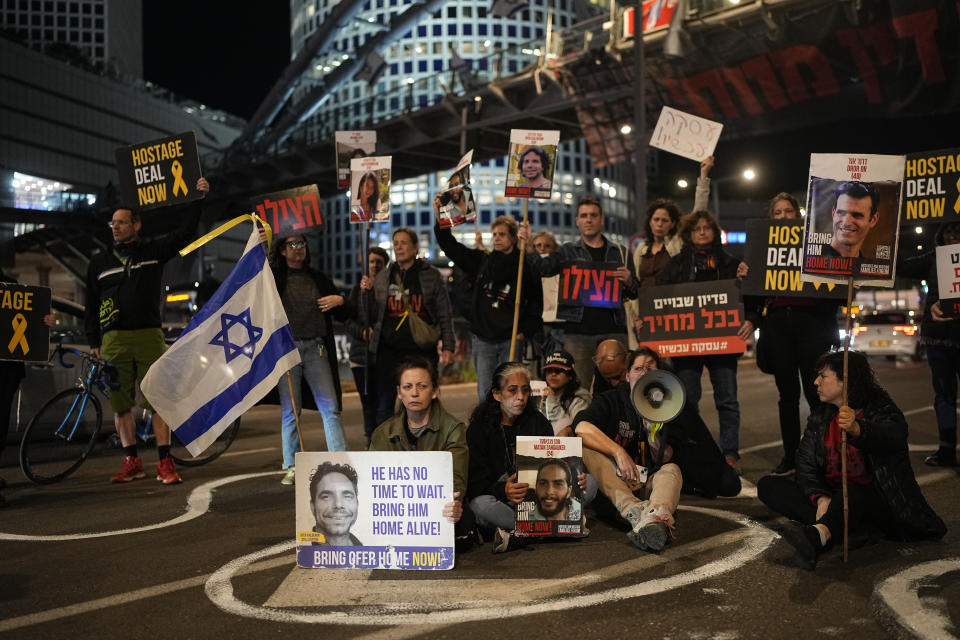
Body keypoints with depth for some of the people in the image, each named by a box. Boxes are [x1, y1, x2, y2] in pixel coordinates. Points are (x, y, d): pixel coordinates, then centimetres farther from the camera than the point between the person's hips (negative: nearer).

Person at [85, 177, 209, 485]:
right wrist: (93, 342, 8)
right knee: (120, 403, 3)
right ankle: (132, 461, 13)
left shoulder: (153, 251, 9)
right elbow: (91, 306, 14)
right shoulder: (99, 262, 13)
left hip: (149, 337, -2)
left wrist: (195, 198, 0)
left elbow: (185, 232, 6)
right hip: (113, 340, 2)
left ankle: (165, 462, 0)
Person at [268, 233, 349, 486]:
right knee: (290, 410, 1)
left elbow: (344, 316, 20)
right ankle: (292, 467, 11)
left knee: (331, 407, -3)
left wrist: (340, 301, -2)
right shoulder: (272, 277, 9)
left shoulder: (319, 279, 17)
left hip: (316, 348, 2)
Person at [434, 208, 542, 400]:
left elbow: (536, 302, 4)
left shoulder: (524, 267, -1)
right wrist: (440, 218, -4)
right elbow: (451, 247, 7)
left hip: (511, 341, -3)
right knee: (485, 395, 5)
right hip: (483, 340, 3)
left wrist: (525, 331, -4)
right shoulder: (481, 261, 8)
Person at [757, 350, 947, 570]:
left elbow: (892, 435, -34)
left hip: (874, 501, -6)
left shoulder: (881, 410, -7)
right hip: (832, 497, 6)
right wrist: (819, 497, -22)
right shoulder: (820, 418, 10)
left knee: (850, 492, -41)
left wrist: (857, 429, -57)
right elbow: (805, 464, -1)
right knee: (768, 485, -14)